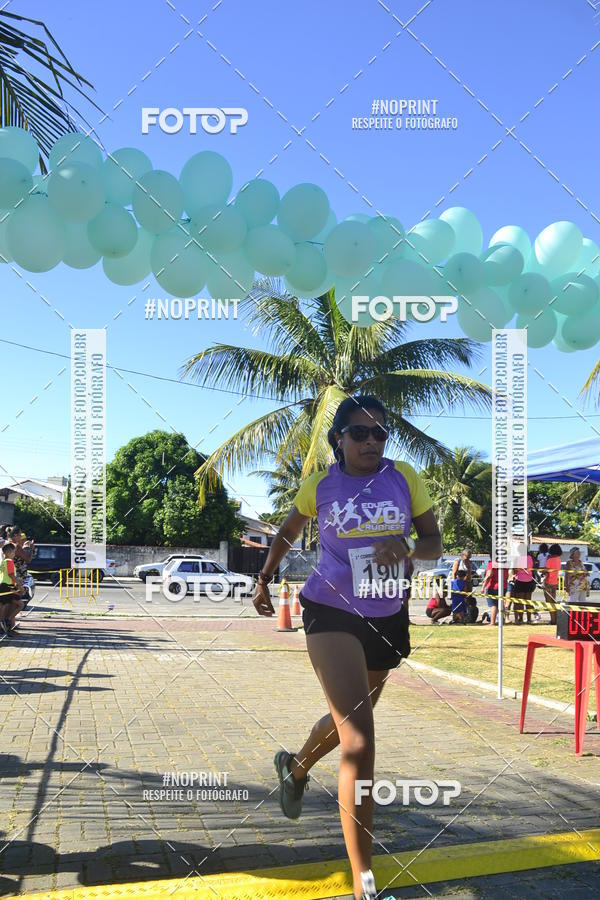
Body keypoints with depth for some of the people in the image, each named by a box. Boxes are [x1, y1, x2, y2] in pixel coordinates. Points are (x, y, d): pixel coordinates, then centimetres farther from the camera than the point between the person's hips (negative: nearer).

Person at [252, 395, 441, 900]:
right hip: (332, 612, -4)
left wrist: (408, 549, -23)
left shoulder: (405, 479, -4)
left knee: (351, 721, 24)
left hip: (387, 617, 4)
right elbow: (289, 532, 14)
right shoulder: (319, 486, -5)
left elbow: (434, 543, -2)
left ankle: (295, 768, 58)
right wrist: (265, 579, 16)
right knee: (359, 737, -17)